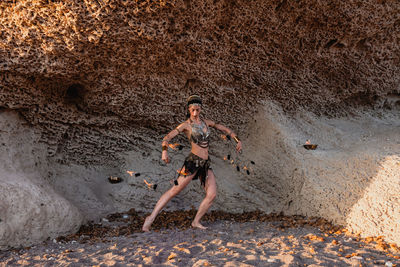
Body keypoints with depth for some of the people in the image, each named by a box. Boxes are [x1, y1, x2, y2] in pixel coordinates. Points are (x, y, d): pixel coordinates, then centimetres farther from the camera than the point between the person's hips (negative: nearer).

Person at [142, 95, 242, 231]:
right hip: (193, 161, -5)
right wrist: (164, 151, -31)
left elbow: (224, 129, 24)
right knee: (175, 190, -8)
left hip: (206, 163, 5)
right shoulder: (186, 125, -2)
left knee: (212, 194, -7)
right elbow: (167, 137, -12)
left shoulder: (206, 122, 14)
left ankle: (196, 221, 8)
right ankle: (151, 217, -2)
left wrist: (237, 140, 14)